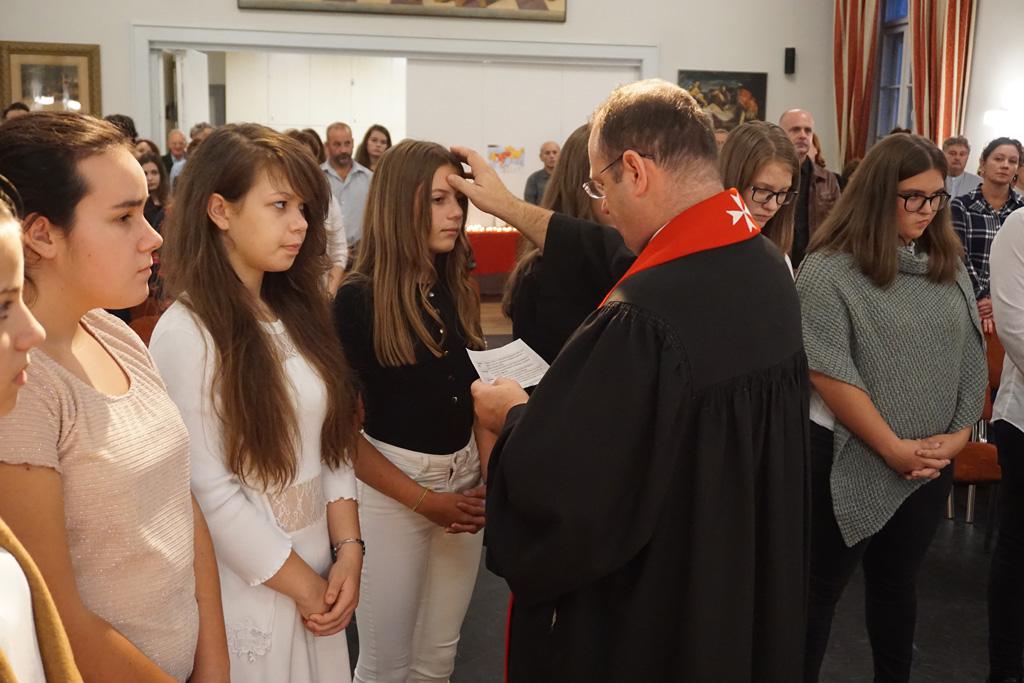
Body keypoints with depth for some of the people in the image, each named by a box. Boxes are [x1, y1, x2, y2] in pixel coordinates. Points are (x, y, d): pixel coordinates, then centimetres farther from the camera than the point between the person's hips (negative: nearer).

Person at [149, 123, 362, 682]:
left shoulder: (297, 312, 6)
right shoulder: (186, 333, -17)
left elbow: (333, 441, 5)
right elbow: (207, 490, -18)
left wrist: (348, 548, -6)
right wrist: (301, 585, -11)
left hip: (319, 567, 6)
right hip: (248, 588, -6)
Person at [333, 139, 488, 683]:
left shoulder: (458, 290, 3)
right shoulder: (359, 299, -13)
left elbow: (475, 393, 10)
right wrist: (424, 499, -16)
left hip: (464, 478, 5)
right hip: (391, 485, -5)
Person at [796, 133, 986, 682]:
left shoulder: (948, 266, 6)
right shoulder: (830, 269, -13)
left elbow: (971, 358, 8)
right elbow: (829, 373, -18)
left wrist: (959, 435, -5)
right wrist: (894, 448, -15)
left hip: (931, 462, 6)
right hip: (849, 456, -5)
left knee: (899, 580, 19)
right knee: (822, 586, 6)